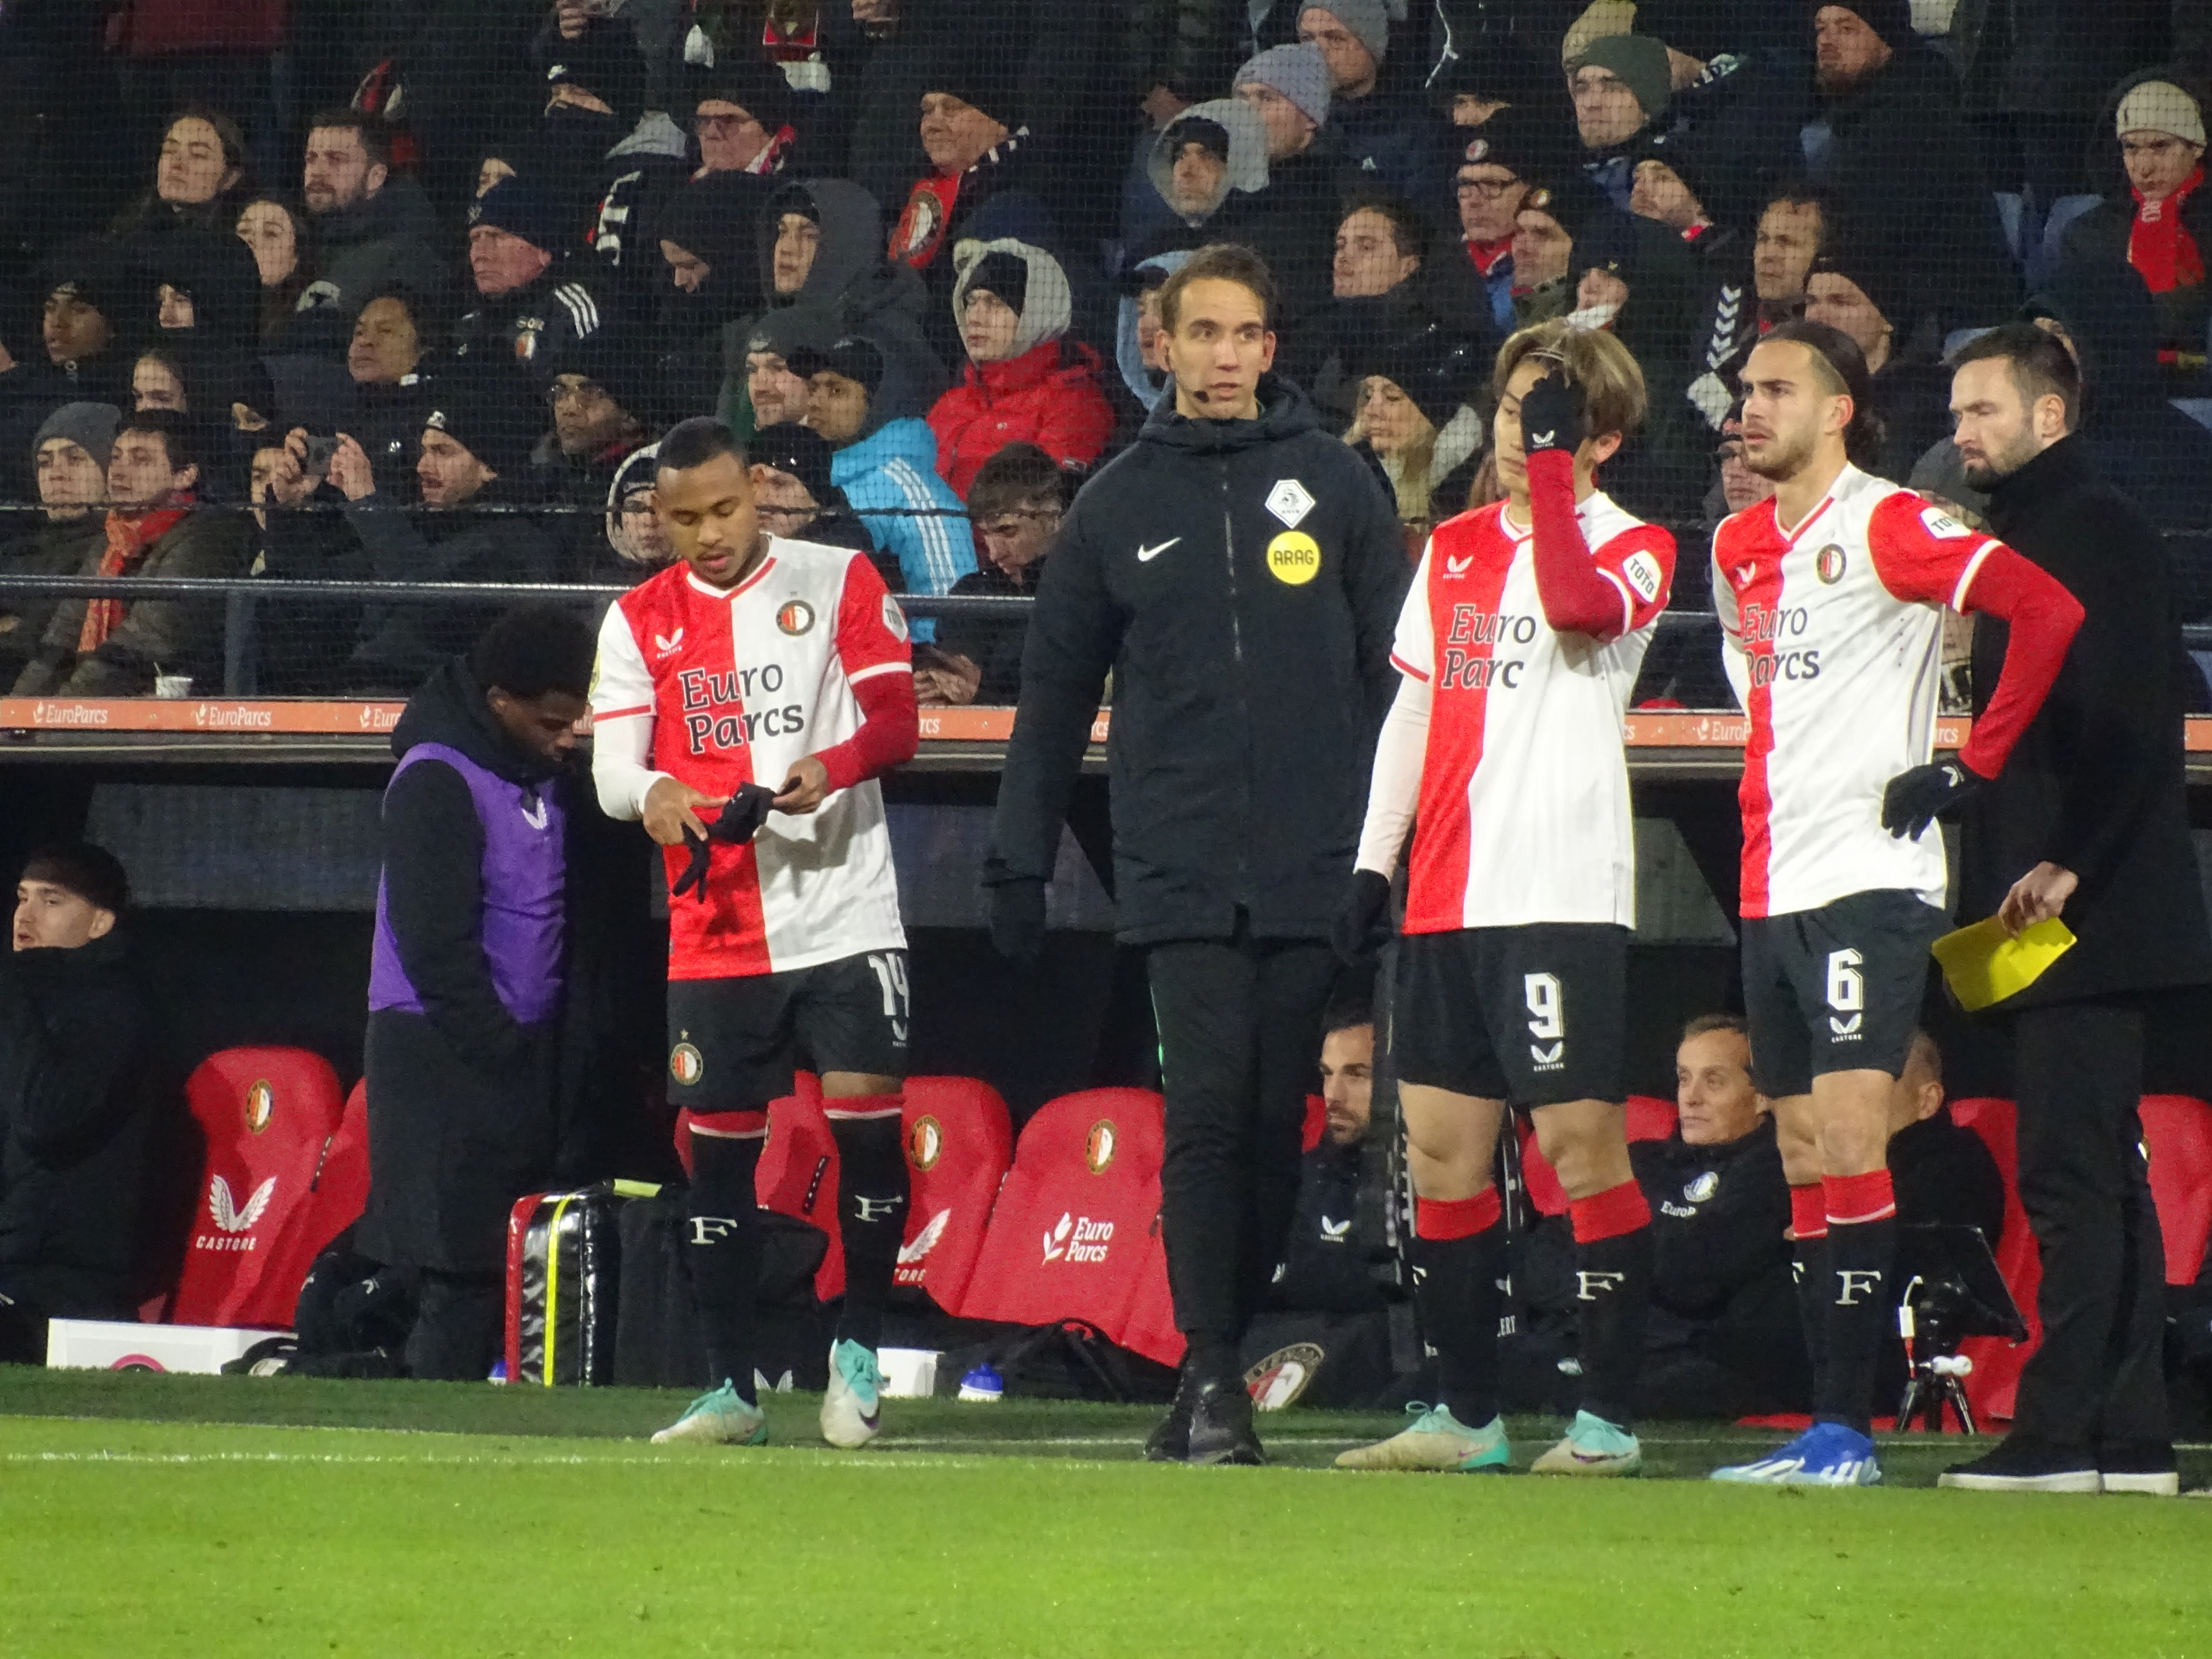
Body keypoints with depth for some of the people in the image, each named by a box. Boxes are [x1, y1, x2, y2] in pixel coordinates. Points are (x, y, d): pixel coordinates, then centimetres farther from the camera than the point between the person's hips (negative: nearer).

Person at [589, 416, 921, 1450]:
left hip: (844, 917, -2)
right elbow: (610, 764, 1)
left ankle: (859, 1349, 7)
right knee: (718, 1150, 2)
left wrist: (834, 765, -24)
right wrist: (652, 791, -23)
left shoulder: (838, 583, 3)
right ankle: (729, 1388, 9)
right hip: (714, 932, 2)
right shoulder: (640, 620, 8)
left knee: (866, 1120, -10)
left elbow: (895, 717, -3)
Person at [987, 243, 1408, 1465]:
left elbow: (1399, 675, 8)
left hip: (1313, 865, 0)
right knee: (1206, 1109, -10)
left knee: (1280, 1119, 1)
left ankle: (1226, 1358, 11)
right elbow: (1056, 693, 14)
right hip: (1180, 870, 0)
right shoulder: (1118, 505, 10)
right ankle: (1208, 1374, -10)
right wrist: (1018, 860, 10)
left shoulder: (1335, 486, 7)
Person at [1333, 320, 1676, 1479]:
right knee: (1442, 1145, 6)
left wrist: (1552, 464, -19)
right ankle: (1467, 1416, 13)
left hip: (1563, 894, -7)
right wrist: (1373, 862, 14)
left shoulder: (1632, 548, 0)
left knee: (1579, 1140, -9)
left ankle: (1607, 1417, -6)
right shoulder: (1455, 549, 18)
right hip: (1446, 897, 7)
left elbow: (1577, 605, -24)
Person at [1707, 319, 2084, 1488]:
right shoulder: (1738, 546, 15)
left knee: (1849, 1144, -14)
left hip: (1870, 880, -8)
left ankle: (1847, 1432, -15)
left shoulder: (1887, 527, -8)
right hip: (1770, 892, 8)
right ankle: (1824, 1428, 9)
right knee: (1804, 1162, 7)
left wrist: (1974, 766, -15)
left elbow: (2048, 610, -18)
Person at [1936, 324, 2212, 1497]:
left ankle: (2058, 1430, -14)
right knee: (2100, 1176, 9)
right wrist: (1998, 876, 16)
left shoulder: (2099, 533, -9)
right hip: (2043, 917, 10)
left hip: (2088, 916, -10)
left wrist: (2069, 864, -23)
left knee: (2069, 1174, -12)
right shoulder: (2025, 540, 21)